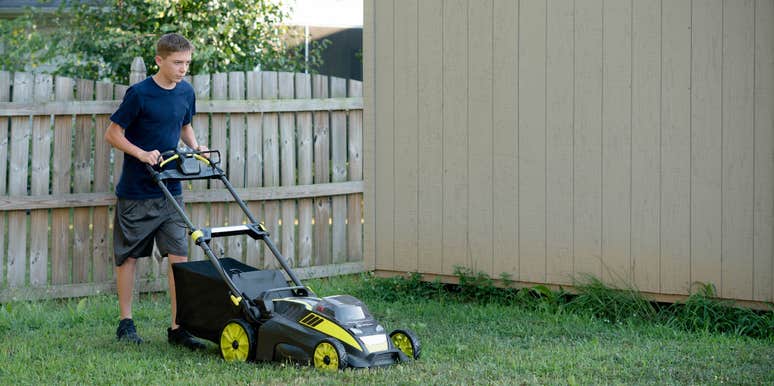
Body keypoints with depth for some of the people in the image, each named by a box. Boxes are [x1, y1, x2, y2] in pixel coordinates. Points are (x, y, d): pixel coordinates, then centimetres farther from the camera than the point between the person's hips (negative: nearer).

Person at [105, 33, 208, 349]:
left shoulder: (185, 92, 4)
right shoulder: (139, 94, -13)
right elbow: (113, 134, -8)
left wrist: (196, 148, 4)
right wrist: (142, 154, -21)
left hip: (170, 191, 5)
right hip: (135, 192, -4)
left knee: (179, 255, -3)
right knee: (128, 255, 6)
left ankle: (178, 327, 1)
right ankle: (125, 323, 19)